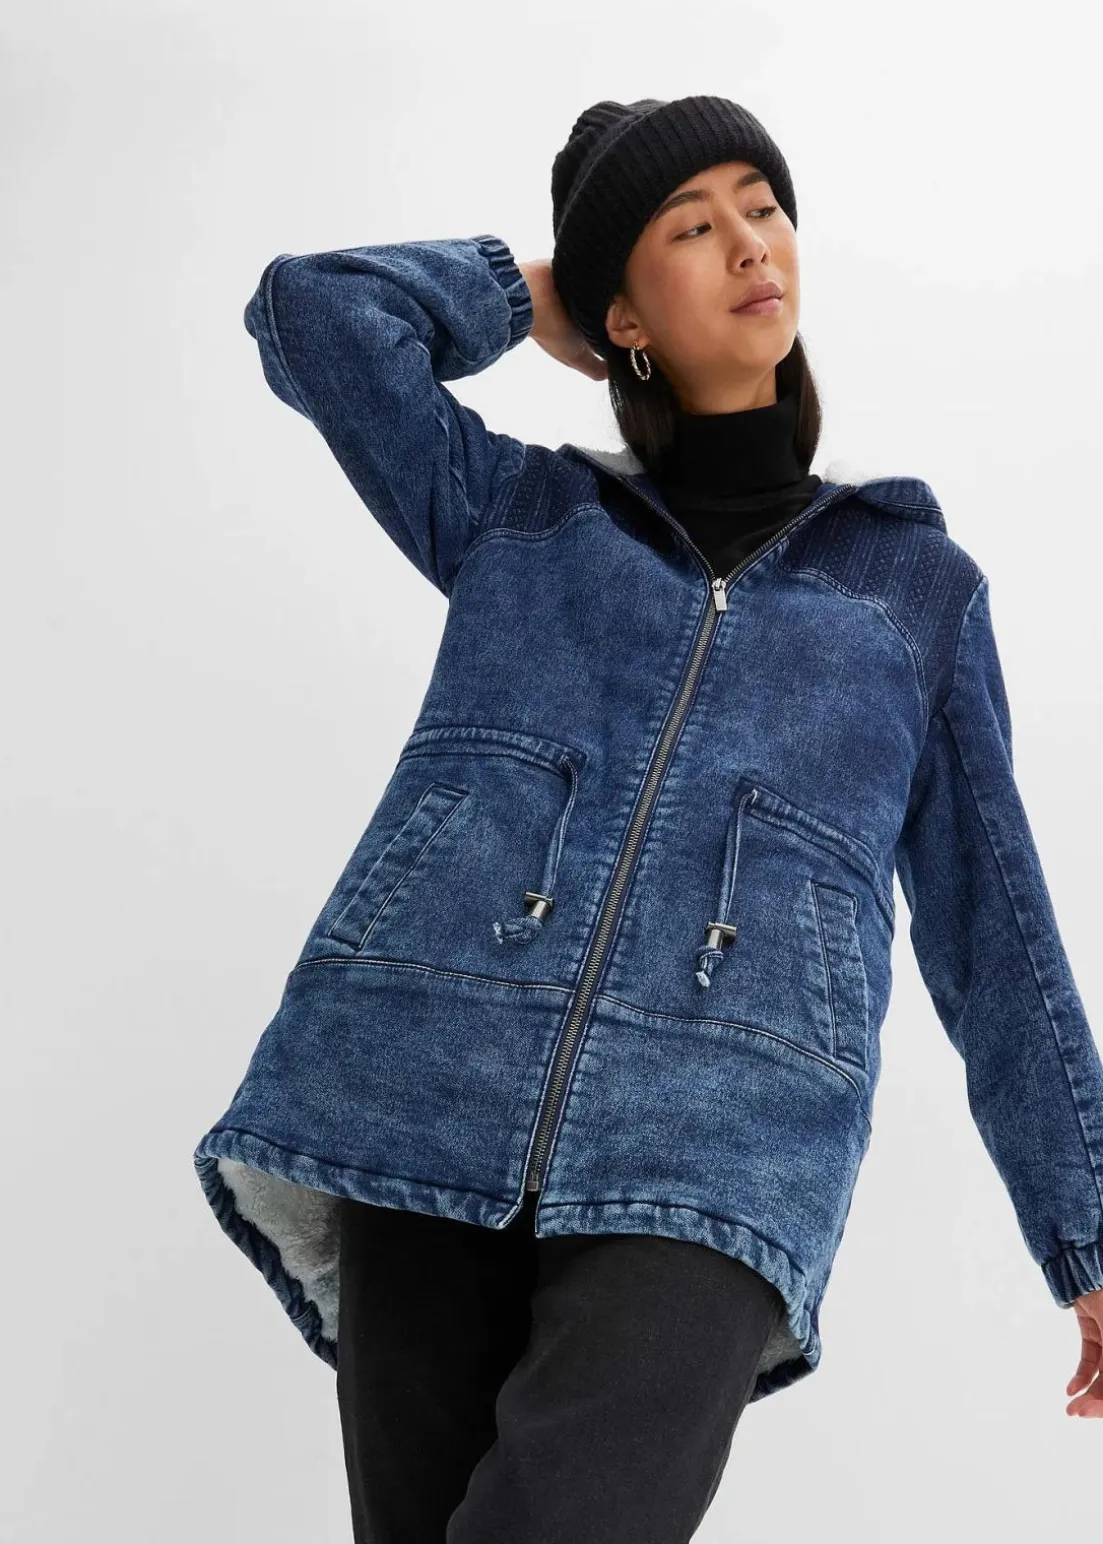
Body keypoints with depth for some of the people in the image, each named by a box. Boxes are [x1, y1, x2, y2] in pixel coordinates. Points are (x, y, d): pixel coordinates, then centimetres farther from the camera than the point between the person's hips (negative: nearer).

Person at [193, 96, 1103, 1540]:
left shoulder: (921, 581, 21)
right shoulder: (514, 509, 20)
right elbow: (312, 308, 8)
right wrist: (527, 295, 24)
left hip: (715, 1149, -1)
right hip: (427, 1104, 1)